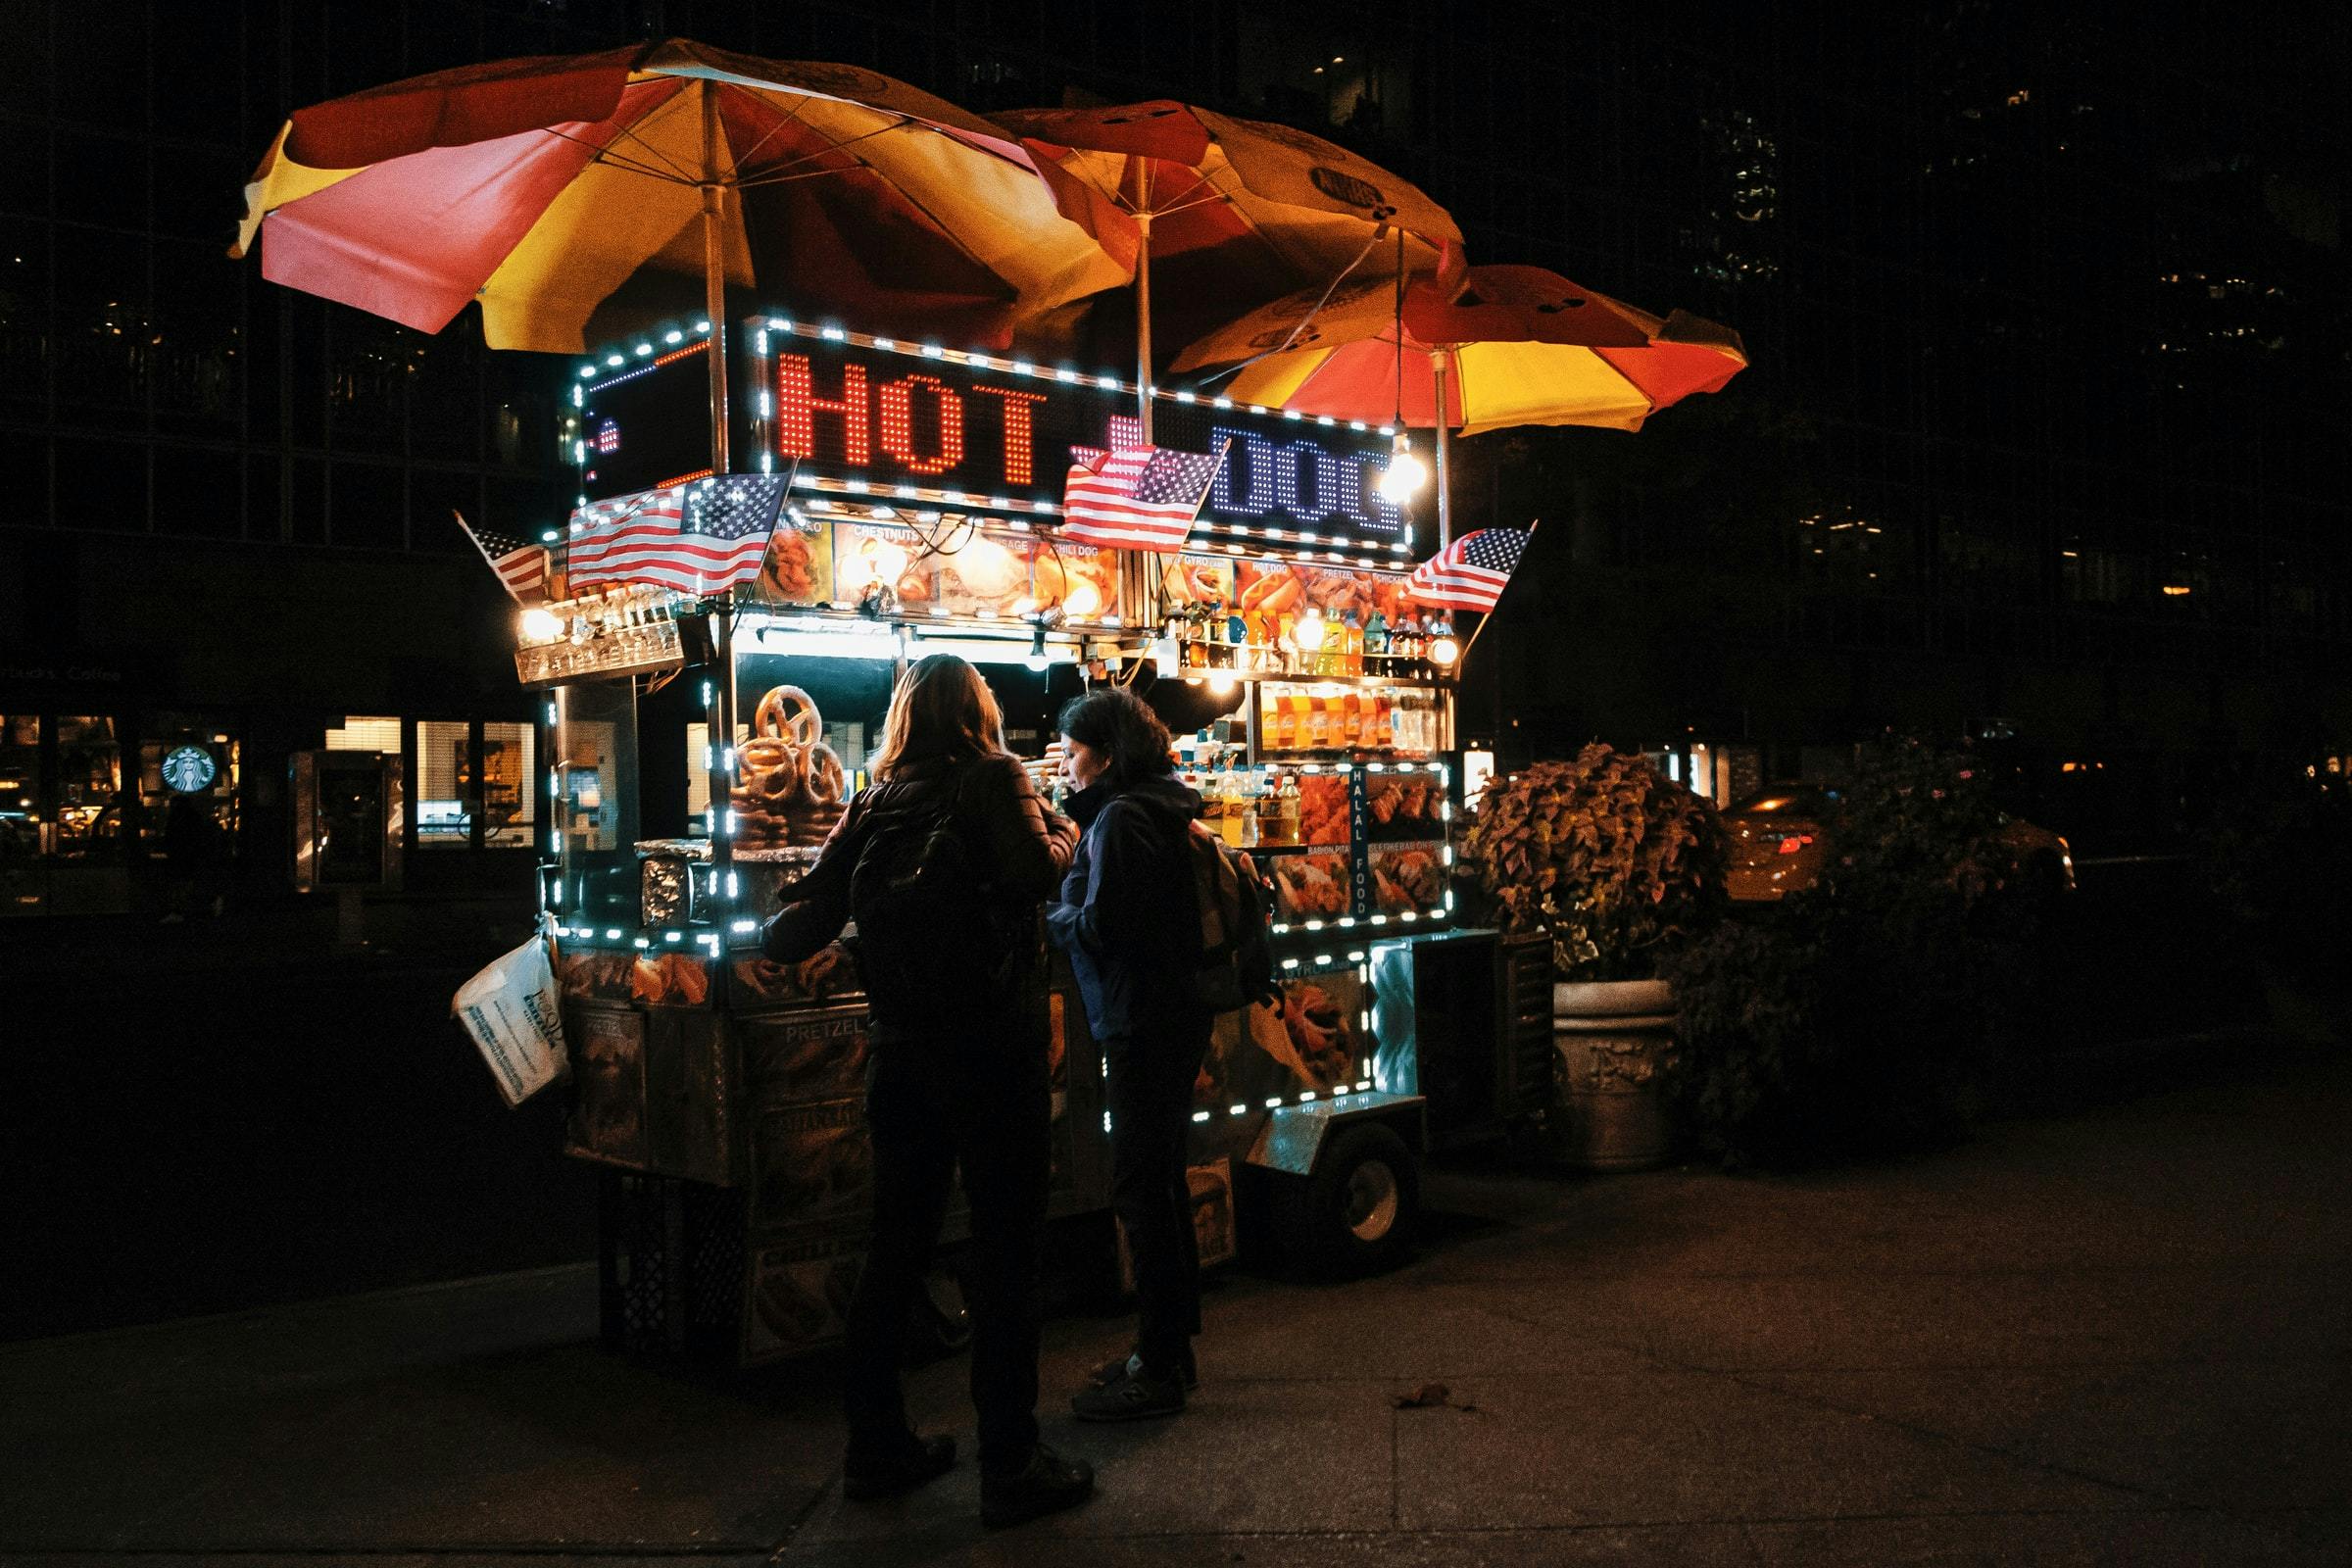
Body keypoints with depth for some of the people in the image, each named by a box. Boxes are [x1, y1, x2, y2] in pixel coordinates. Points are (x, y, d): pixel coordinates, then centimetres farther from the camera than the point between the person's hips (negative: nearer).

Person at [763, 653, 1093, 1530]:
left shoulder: (873, 802, 9)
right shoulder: (991, 777, -3)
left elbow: (805, 922, 5)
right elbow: (1036, 872, -18)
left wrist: (777, 935, 26)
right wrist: (1062, 834, 2)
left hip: (900, 1047, 5)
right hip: (989, 1041, -5)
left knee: (897, 1244, 14)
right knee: (1006, 1247, 0)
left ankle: (876, 1446, 23)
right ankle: (1010, 1465, 3)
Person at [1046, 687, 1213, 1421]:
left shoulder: (1120, 817, -15)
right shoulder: (1164, 809, 14)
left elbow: (1100, 925, -20)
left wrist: (1049, 913, -2)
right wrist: (1067, 903, 8)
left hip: (1142, 1025, -10)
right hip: (1174, 1020, 10)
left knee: (1142, 1191, -4)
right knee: (1161, 1182, 17)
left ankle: (1159, 1369, 4)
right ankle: (1169, 1350, 27)